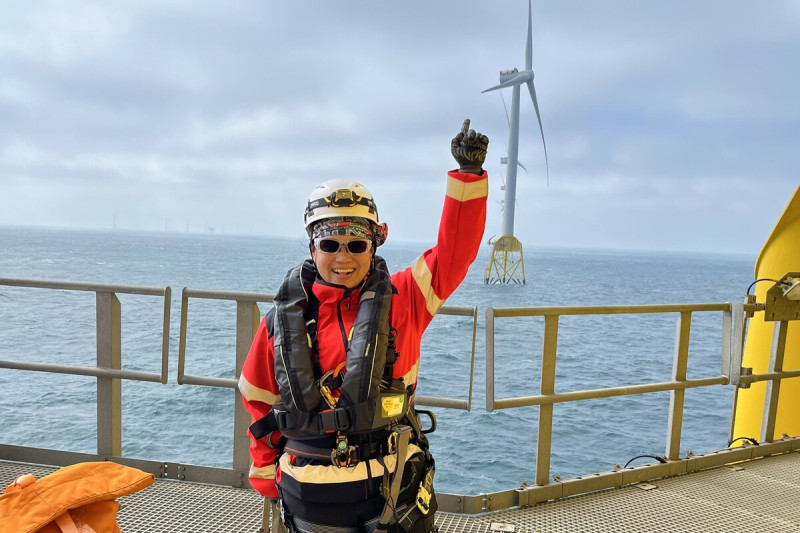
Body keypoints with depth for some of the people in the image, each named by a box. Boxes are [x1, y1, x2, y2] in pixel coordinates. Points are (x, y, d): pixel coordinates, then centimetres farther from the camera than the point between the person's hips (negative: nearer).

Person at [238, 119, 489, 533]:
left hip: (392, 489, -1)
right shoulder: (284, 317, -4)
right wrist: (268, 476, 11)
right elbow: (259, 400, 7)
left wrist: (469, 173, -23)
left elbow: (454, 249, -16)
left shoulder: (400, 300, -9)